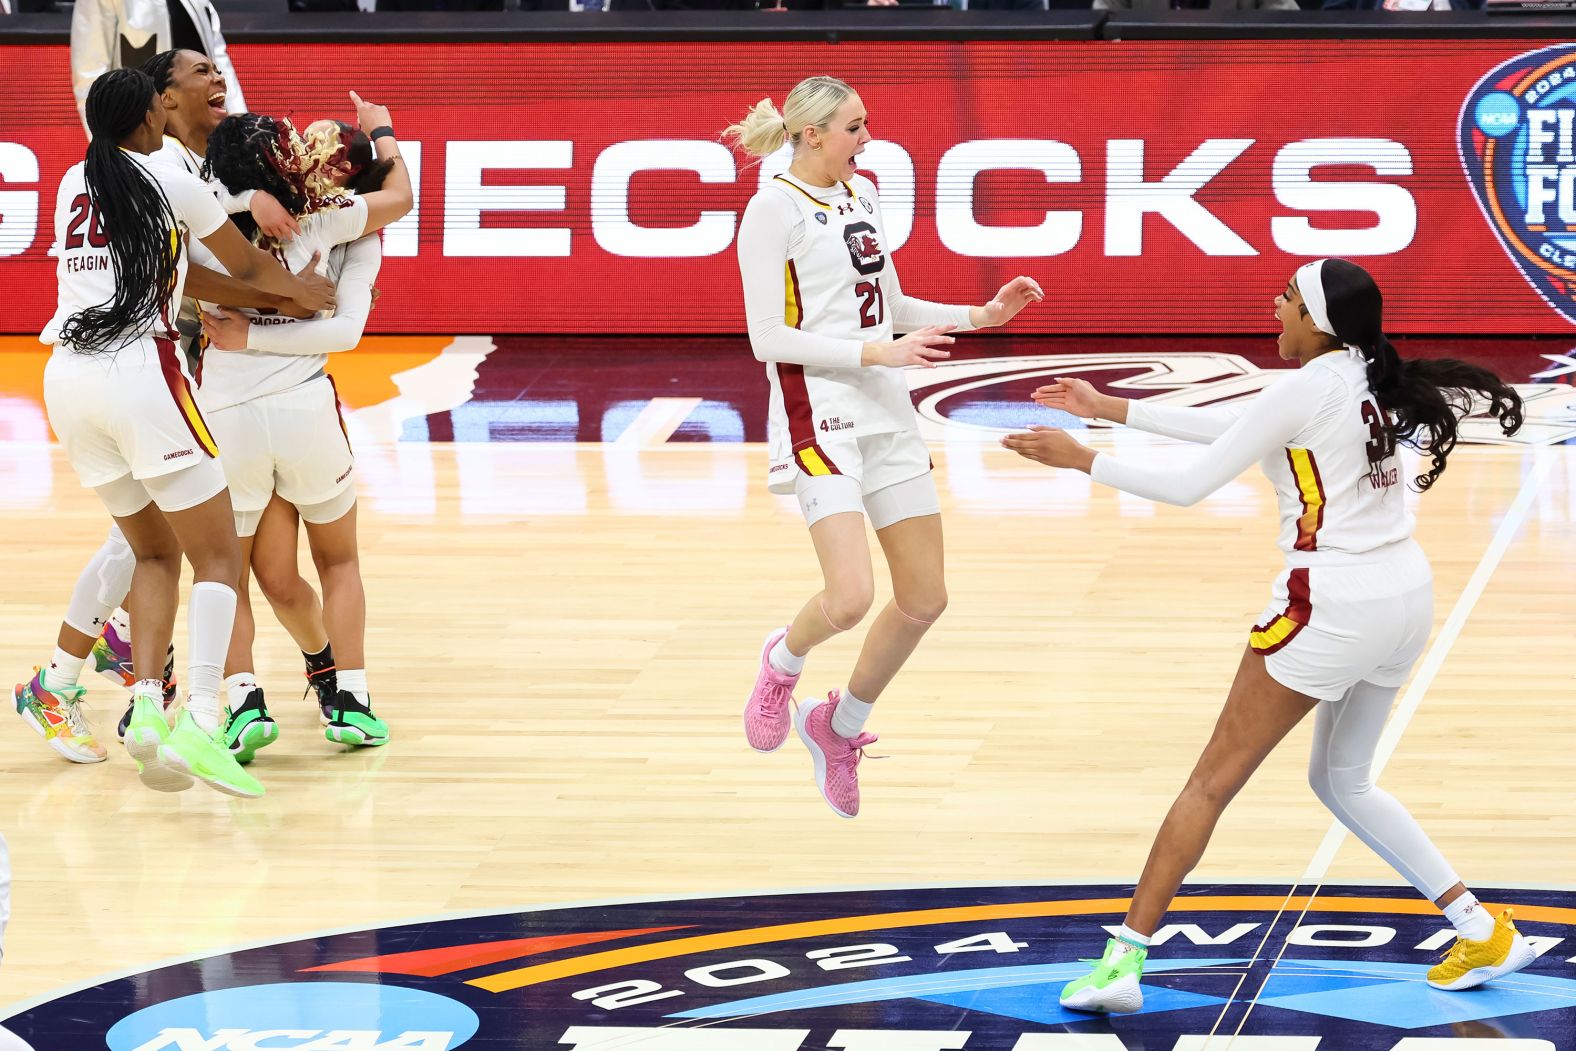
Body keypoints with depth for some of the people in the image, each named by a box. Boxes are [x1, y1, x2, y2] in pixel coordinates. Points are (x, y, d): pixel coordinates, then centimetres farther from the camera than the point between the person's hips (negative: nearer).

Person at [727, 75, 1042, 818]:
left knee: (924, 597, 8)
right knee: (851, 597, -21)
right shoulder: (775, 207, -10)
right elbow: (769, 337, -15)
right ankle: (783, 661, 13)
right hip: (819, 415, -8)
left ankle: (840, 727, 27)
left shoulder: (861, 194, 13)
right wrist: (878, 353, -20)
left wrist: (979, 316, 10)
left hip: (886, 415, 8)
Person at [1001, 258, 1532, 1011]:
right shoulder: (1367, 379, 10)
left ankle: (1125, 961, -3)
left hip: (1333, 606, -8)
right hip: (1406, 600, 8)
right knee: (1341, 782, 24)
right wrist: (1109, 408, 20)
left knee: (1211, 784, -1)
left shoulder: (1307, 390, -14)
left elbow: (1190, 484, -13)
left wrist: (1081, 460, -3)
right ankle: (1482, 932, 20)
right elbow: (1234, 428, 19)